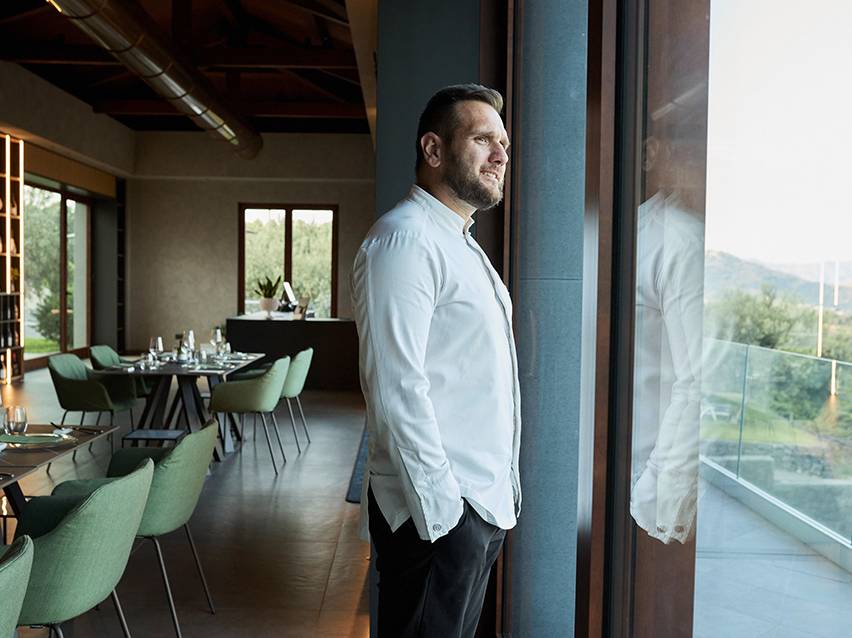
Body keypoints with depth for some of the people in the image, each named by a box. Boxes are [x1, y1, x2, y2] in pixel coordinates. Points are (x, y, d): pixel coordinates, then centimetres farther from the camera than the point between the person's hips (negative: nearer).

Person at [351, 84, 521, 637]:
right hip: (438, 509, -9)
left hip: (486, 503, 9)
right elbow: (398, 391, -22)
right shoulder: (405, 240, -15)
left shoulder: (462, 246, 17)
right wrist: (441, 511, -21)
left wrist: (503, 489, 17)